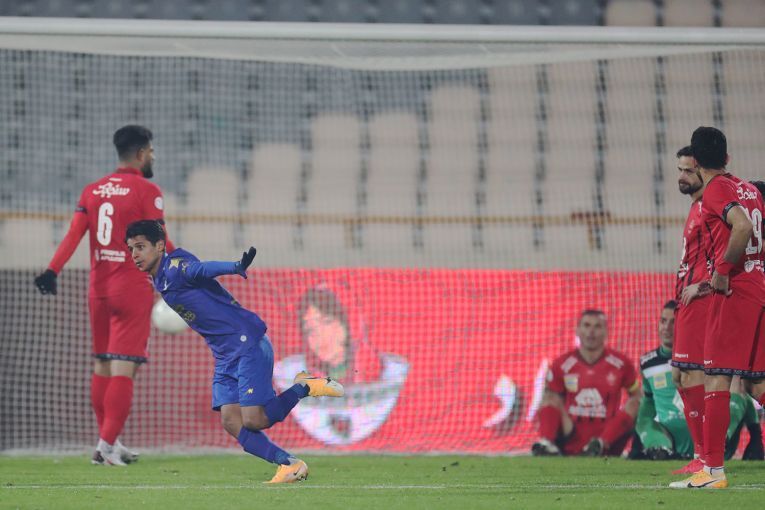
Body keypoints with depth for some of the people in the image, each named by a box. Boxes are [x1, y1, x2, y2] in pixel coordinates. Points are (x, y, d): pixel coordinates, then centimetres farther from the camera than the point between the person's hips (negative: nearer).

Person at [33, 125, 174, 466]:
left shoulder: (92, 191, 10)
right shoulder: (146, 191, -7)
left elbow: (74, 234, -2)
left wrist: (53, 271, -9)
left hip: (99, 289, 6)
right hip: (132, 290, -6)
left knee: (101, 365, 13)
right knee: (123, 368, -7)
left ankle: (108, 443, 19)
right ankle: (108, 444, -14)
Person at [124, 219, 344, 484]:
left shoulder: (174, 267, -15)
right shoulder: (159, 281, 14)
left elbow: (201, 270, -35)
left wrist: (236, 268, -53)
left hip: (248, 345, -9)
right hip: (225, 356, 9)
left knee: (253, 421, -14)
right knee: (231, 422, -4)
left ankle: (305, 387, 5)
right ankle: (290, 464, -1)